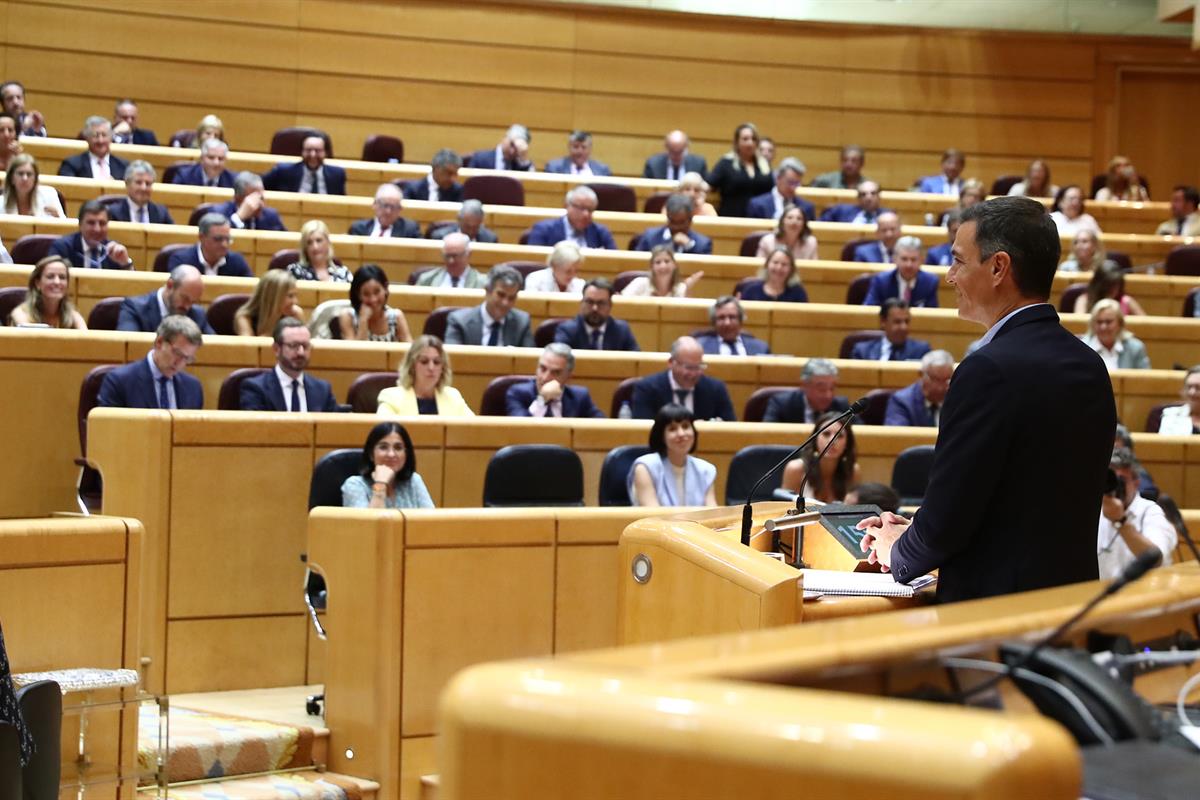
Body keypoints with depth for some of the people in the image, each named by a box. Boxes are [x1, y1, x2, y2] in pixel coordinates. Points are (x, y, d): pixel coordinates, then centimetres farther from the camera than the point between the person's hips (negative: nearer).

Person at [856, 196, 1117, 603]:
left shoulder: (990, 370, -18)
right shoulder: (1089, 365, 7)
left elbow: (947, 519, -15)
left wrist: (897, 553, 6)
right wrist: (914, 536, 15)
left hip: (994, 602, -8)